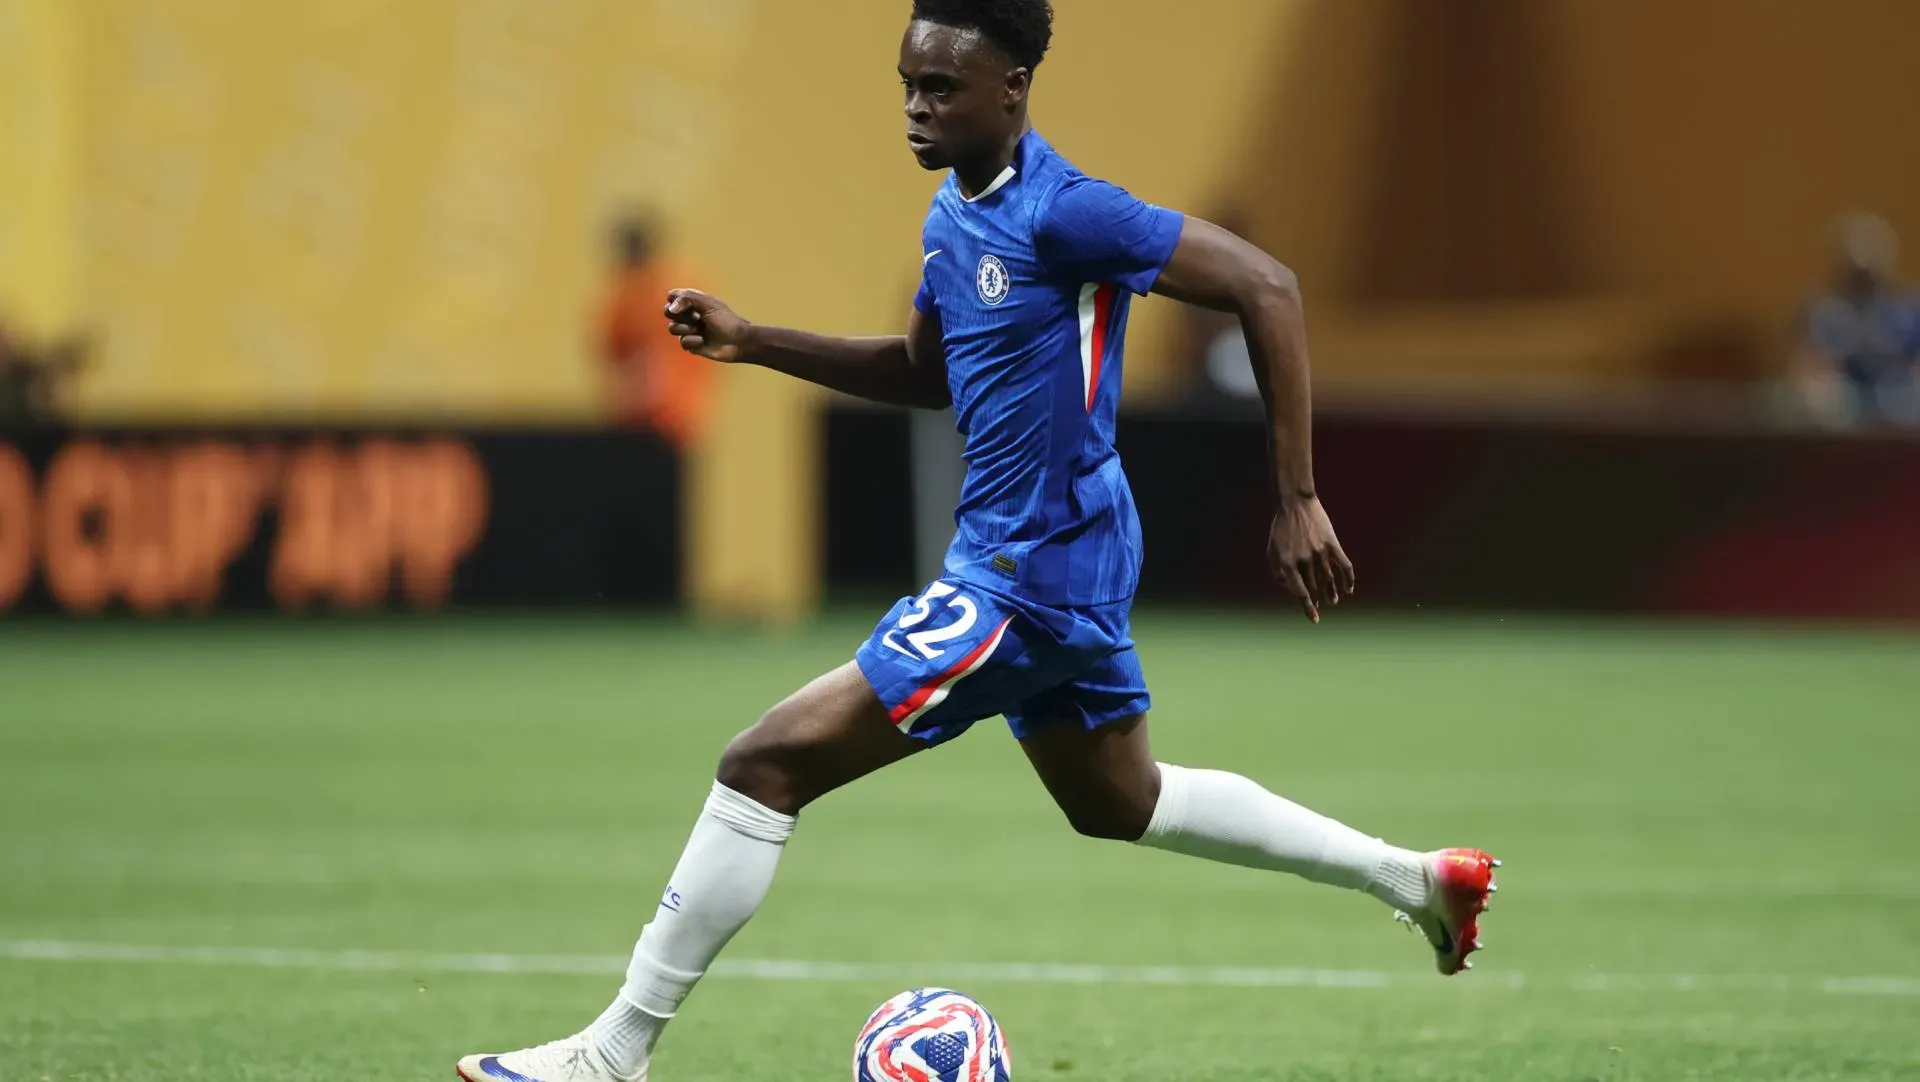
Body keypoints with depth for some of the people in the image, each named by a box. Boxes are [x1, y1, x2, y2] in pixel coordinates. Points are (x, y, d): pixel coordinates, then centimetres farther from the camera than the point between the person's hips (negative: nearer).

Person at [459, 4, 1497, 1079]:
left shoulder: (1061, 213, -21)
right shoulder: (954, 215, 8)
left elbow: (1266, 286, -21)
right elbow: (926, 372, 23)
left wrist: (1299, 499, -22)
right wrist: (752, 342, 12)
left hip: (1030, 575, -10)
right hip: (1061, 558, 10)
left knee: (767, 765, -11)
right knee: (1120, 802, 29)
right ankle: (1415, 877, 37)